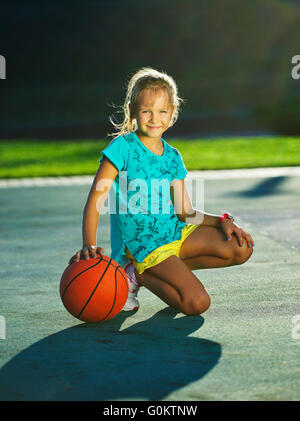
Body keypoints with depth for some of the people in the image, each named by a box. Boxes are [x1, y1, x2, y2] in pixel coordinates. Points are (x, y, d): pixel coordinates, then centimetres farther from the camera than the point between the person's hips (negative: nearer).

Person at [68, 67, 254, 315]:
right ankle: (136, 274, 1)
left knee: (242, 249, -7)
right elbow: (95, 201, -16)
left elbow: (185, 212, 10)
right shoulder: (122, 147, -10)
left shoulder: (172, 156, 8)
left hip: (177, 232, 7)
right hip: (143, 244, -7)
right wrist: (89, 245, -30)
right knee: (197, 302, -22)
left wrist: (221, 221, -7)